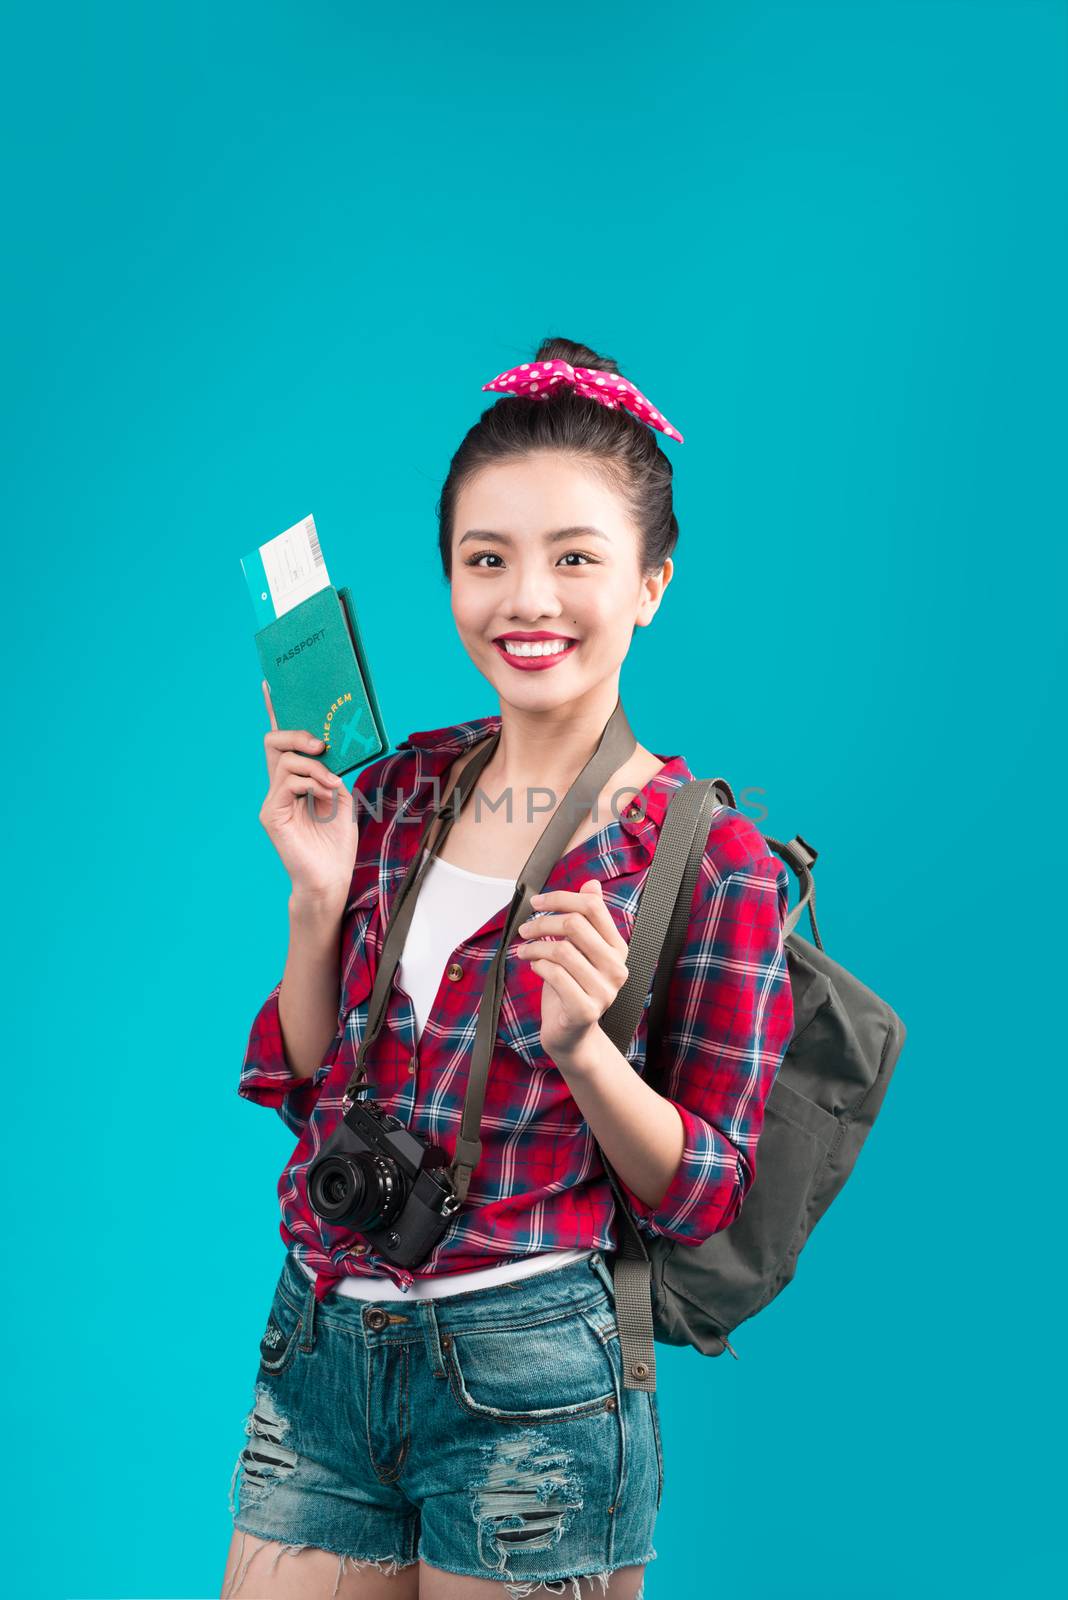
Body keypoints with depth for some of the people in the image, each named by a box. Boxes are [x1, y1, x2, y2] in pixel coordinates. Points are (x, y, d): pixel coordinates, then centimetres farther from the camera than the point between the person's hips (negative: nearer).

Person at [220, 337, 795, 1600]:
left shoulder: (712, 858, -9)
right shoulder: (395, 786, 4)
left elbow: (703, 1191, -6)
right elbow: (300, 1089, 8)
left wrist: (580, 1043, -23)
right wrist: (320, 895, -8)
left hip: (526, 1383, -4)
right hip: (315, 1349, 4)